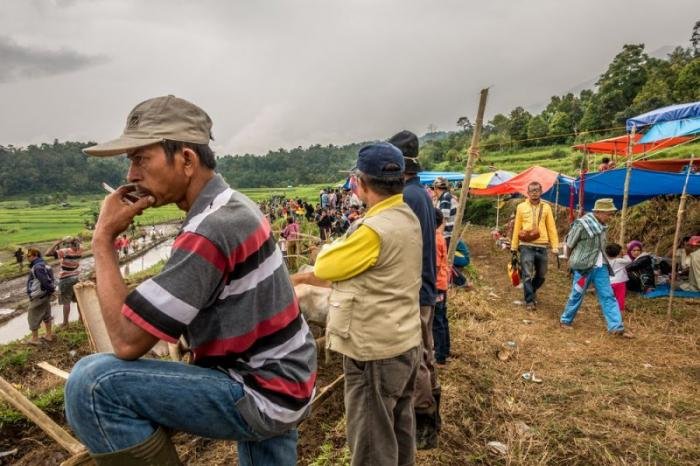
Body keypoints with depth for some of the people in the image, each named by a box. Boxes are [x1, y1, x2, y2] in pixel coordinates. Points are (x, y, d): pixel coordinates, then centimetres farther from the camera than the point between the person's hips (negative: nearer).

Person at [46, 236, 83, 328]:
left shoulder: (64, 252, -23)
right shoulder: (79, 251, -6)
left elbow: (47, 253, -27)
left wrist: (56, 244, -21)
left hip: (66, 280, -5)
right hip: (76, 278, 5)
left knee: (66, 302, 3)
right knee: (78, 300, 16)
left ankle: (65, 323, 11)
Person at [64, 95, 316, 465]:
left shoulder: (209, 229, -26)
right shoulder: (234, 206, 6)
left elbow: (128, 340, -23)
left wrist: (102, 239, -16)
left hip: (264, 395, -9)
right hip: (281, 384, 9)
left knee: (92, 383, -19)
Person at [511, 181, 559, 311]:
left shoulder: (546, 207, 7)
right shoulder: (521, 207, 4)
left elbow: (552, 228, 6)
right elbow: (516, 228, 5)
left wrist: (555, 246, 1)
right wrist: (514, 246, 5)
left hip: (541, 246, 2)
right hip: (526, 246, -2)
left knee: (541, 275, 13)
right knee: (527, 275, -4)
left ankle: (532, 292, 39)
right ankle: (530, 300, 7)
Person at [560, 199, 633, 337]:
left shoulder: (602, 225, 3)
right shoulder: (582, 224, -18)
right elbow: (569, 244, -7)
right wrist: (571, 261, 6)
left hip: (600, 266, 6)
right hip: (584, 266, -6)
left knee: (608, 296, 6)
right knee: (577, 295, 5)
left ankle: (616, 327, 11)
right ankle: (565, 320, 22)